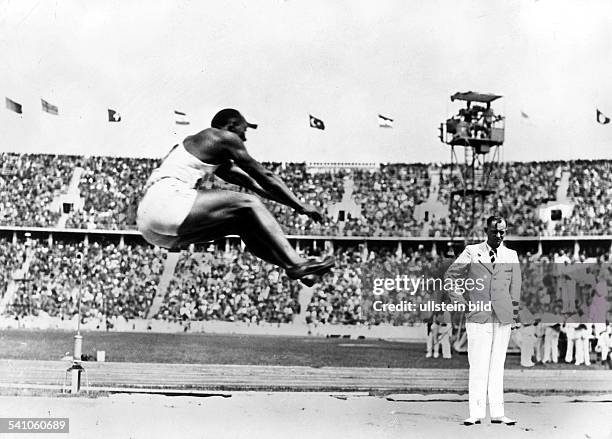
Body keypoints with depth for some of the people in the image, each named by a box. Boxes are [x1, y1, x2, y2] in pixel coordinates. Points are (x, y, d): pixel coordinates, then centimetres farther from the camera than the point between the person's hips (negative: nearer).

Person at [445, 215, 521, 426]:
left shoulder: (511, 255, 13)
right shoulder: (471, 252, 6)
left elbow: (516, 285, 13)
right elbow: (450, 275, 9)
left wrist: (514, 309, 5)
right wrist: (460, 300, 2)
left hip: (503, 317, 2)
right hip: (478, 316, -2)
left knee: (497, 366, 5)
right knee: (478, 366, -6)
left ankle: (497, 413, 7)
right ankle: (476, 413, -3)